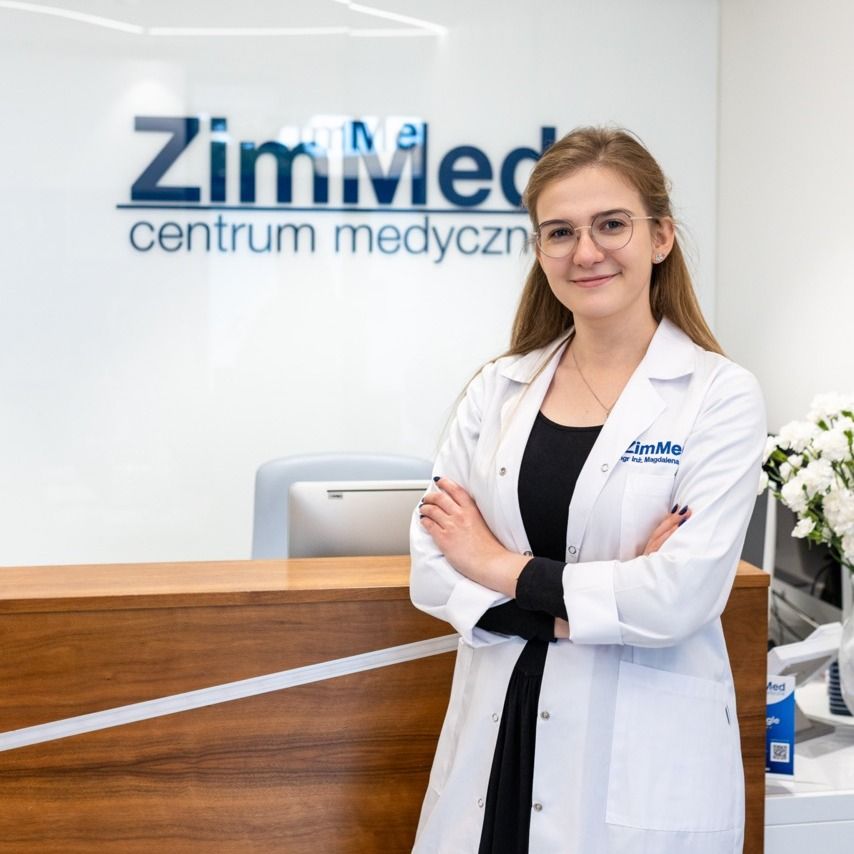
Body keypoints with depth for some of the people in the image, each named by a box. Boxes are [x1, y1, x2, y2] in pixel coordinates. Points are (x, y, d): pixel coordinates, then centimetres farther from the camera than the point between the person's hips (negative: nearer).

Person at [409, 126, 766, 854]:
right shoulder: (499, 388, 5)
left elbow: (683, 594, -17)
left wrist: (506, 568, -9)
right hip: (499, 736, 3)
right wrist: (580, 607, -14)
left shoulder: (721, 395, -7)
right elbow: (435, 566, 0)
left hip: (645, 757, -3)